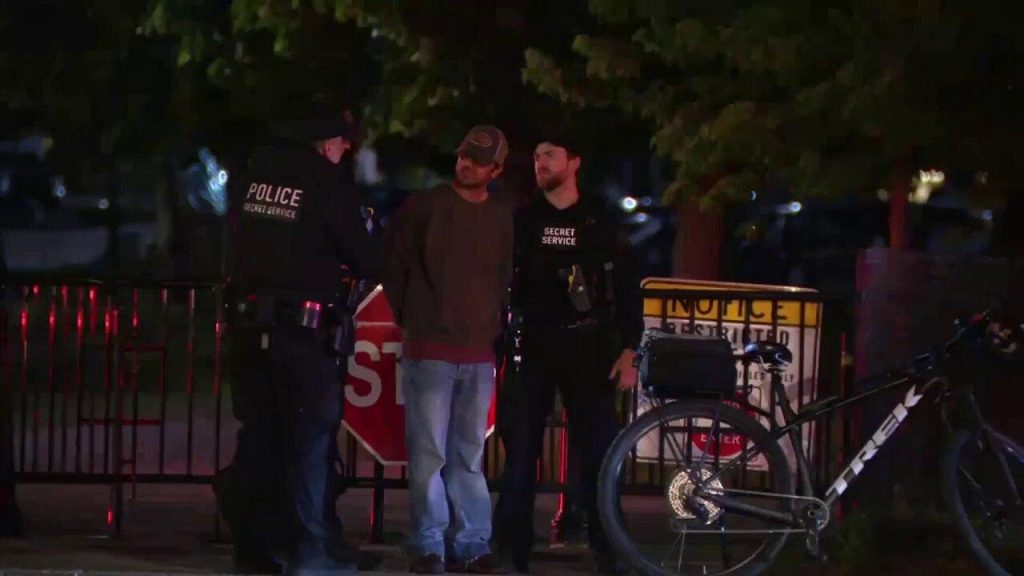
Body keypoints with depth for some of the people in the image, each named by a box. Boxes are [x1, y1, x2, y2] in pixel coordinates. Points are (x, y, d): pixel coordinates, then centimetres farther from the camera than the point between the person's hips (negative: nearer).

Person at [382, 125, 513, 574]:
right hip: (429, 350, -3)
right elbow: (394, 267, 5)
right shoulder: (422, 207, 0)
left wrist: (496, 328, 9)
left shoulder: (504, 218, 8)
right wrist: (410, 321, 5)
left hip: (479, 355, 3)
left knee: (468, 455, 7)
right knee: (429, 453, -5)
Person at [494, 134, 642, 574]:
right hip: (533, 346, 1)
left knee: (597, 450, -1)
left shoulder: (599, 223, 4)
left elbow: (626, 290, 3)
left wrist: (627, 352, -4)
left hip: (588, 348, -1)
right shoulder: (523, 220, 8)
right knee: (521, 447, -2)